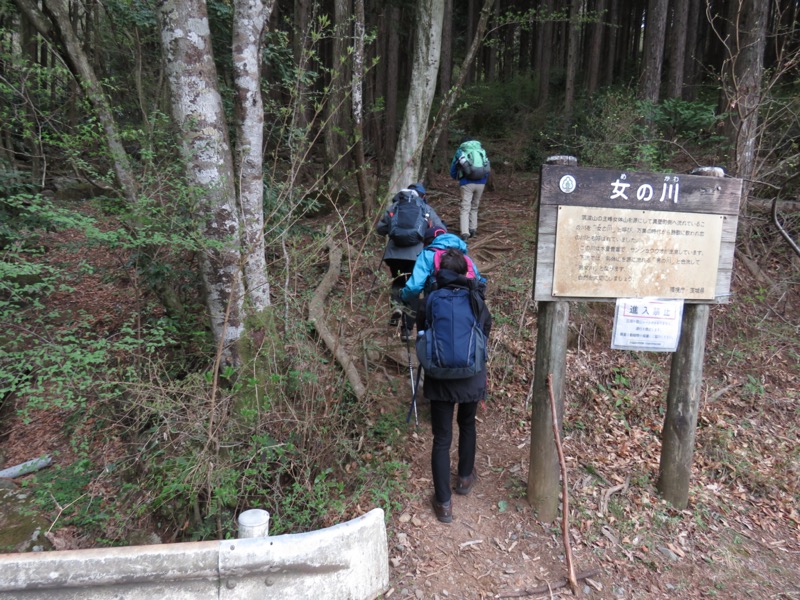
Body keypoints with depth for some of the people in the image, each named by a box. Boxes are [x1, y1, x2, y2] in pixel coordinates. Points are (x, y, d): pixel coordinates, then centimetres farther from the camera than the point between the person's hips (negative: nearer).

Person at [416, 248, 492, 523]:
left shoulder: (430, 300, -7)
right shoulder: (476, 299, -5)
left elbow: (421, 334, 5)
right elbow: (485, 331, 9)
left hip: (440, 380, -1)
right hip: (471, 377, 1)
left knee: (442, 438, 8)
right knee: (467, 425, 26)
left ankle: (443, 503, 14)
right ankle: (465, 478, 43)